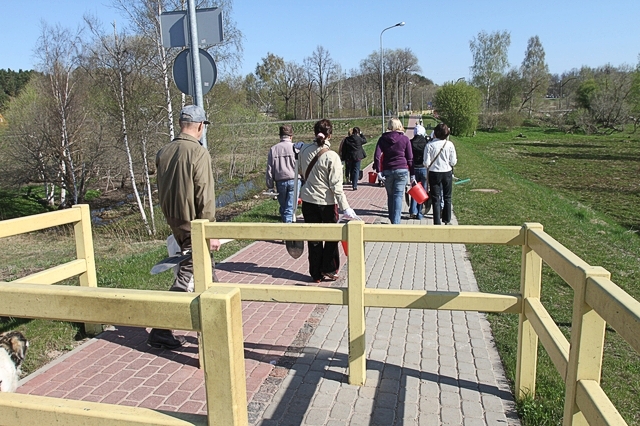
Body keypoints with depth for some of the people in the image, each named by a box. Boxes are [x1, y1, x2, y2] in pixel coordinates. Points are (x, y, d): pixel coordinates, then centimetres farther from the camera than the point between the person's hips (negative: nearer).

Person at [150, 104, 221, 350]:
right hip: (193, 223, -8)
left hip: (173, 222, 8)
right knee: (186, 275, -2)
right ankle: (161, 331, -1)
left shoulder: (164, 152, 5)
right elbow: (205, 196, -19)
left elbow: (162, 189, 13)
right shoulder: (198, 152, -17)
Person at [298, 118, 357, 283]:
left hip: (308, 200, 4)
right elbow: (336, 186, -18)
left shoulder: (304, 149, -4)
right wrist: (345, 207, -15)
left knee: (313, 238, 12)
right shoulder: (332, 156, -17)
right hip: (327, 203, -4)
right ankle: (328, 270, 22)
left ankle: (316, 274, 20)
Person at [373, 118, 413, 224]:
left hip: (387, 171, 2)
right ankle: (396, 221, -7)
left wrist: (378, 171, -4)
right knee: (398, 196, -1)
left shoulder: (383, 139, 5)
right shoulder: (405, 139, 2)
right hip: (402, 170, -1)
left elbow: (377, 156, -6)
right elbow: (410, 158, 2)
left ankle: (392, 219, 24)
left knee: (390, 196, 14)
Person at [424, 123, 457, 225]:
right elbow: (453, 162, -4)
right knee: (447, 197, 16)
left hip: (434, 173, -2)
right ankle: (447, 220, 24)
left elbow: (426, 163, -13)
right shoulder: (449, 144, -7)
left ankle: (437, 222, 3)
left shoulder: (430, 145, -12)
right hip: (447, 173, 2)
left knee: (436, 199, 5)